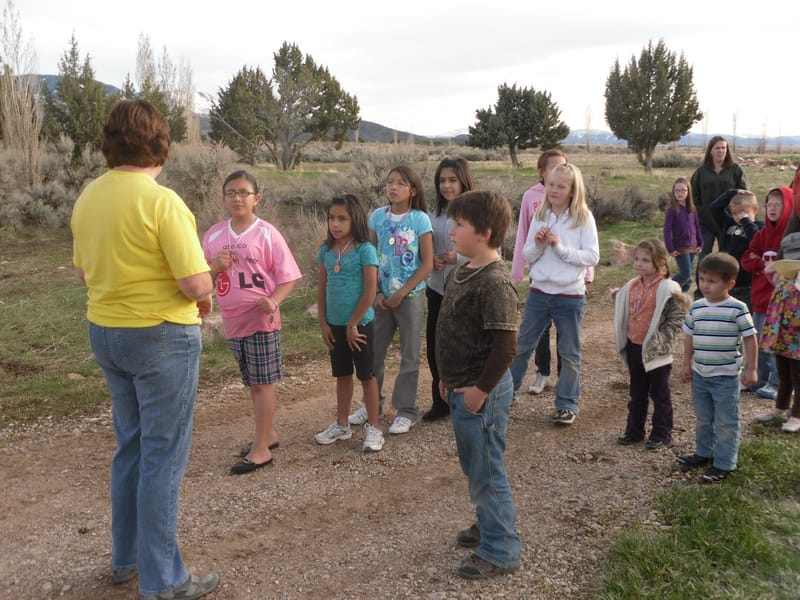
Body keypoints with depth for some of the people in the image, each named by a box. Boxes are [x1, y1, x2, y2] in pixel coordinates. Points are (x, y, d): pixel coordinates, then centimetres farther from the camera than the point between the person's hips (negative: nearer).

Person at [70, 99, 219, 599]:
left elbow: (83, 270, 14)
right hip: (162, 336, -7)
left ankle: (126, 558, 33)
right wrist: (204, 296, -1)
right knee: (164, 456, 3)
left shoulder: (88, 198, 3)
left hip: (105, 331, 7)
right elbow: (196, 284, -22)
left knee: (130, 447, 21)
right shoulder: (162, 201, -19)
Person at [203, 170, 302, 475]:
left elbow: (288, 277, -8)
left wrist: (273, 300, -25)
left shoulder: (267, 233, -8)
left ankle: (261, 449, 7)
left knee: (263, 383, 1)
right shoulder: (213, 234, 5)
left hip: (261, 319, -5)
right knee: (251, 383, 17)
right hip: (232, 320, 6)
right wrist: (214, 266, -11)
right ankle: (267, 434, 33)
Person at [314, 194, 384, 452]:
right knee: (342, 375, 17)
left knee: (366, 375, 5)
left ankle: (373, 428, 16)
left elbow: (370, 291, -16)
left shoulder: (365, 250, -14)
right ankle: (341, 424, 29)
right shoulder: (326, 250, 3)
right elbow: (322, 288, 8)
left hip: (360, 324, -5)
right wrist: (323, 323, 4)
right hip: (335, 324, 5)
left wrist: (353, 324, -14)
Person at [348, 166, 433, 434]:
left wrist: (401, 293, -12)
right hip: (382, 296, 4)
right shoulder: (377, 216, 1)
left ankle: (406, 411, 18)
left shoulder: (420, 219, -9)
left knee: (409, 356, 6)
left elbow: (427, 264, -9)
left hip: (410, 297, -3)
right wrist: (377, 292, -7)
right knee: (373, 352, 11)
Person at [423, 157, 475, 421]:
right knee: (434, 345, 11)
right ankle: (441, 401, 27)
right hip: (438, 289, 6)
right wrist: (431, 260, -4)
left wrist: (460, 257, -19)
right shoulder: (434, 214, 7)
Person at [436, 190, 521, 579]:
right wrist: (448, 378, 16)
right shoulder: (461, 273, 7)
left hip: (481, 393, -9)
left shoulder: (494, 283, -23)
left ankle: (500, 552, 19)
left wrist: (481, 390, -19)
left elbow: (505, 346, -25)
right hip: (461, 389, 9)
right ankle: (488, 525, 42)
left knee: (486, 473, 4)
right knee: (473, 466, 23)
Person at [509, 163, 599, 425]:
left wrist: (560, 246, -19)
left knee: (569, 354, 10)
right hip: (539, 292, 4)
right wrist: (538, 244, -14)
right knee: (521, 345, 13)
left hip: (570, 295, -3)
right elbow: (528, 256, 7)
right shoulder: (540, 216, 4)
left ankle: (567, 404, 23)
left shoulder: (584, 218, -7)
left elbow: (592, 256, -12)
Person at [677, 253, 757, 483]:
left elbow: (750, 339, -8)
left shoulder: (737, 309, -14)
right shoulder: (696, 307, 1)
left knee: (726, 422, 4)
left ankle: (724, 464, 15)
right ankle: (704, 453, 37)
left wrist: (751, 369, -9)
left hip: (726, 376, -5)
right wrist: (687, 365, 9)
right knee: (703, 418, 20)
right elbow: (689, 337, 10)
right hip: (699, 374, 5)